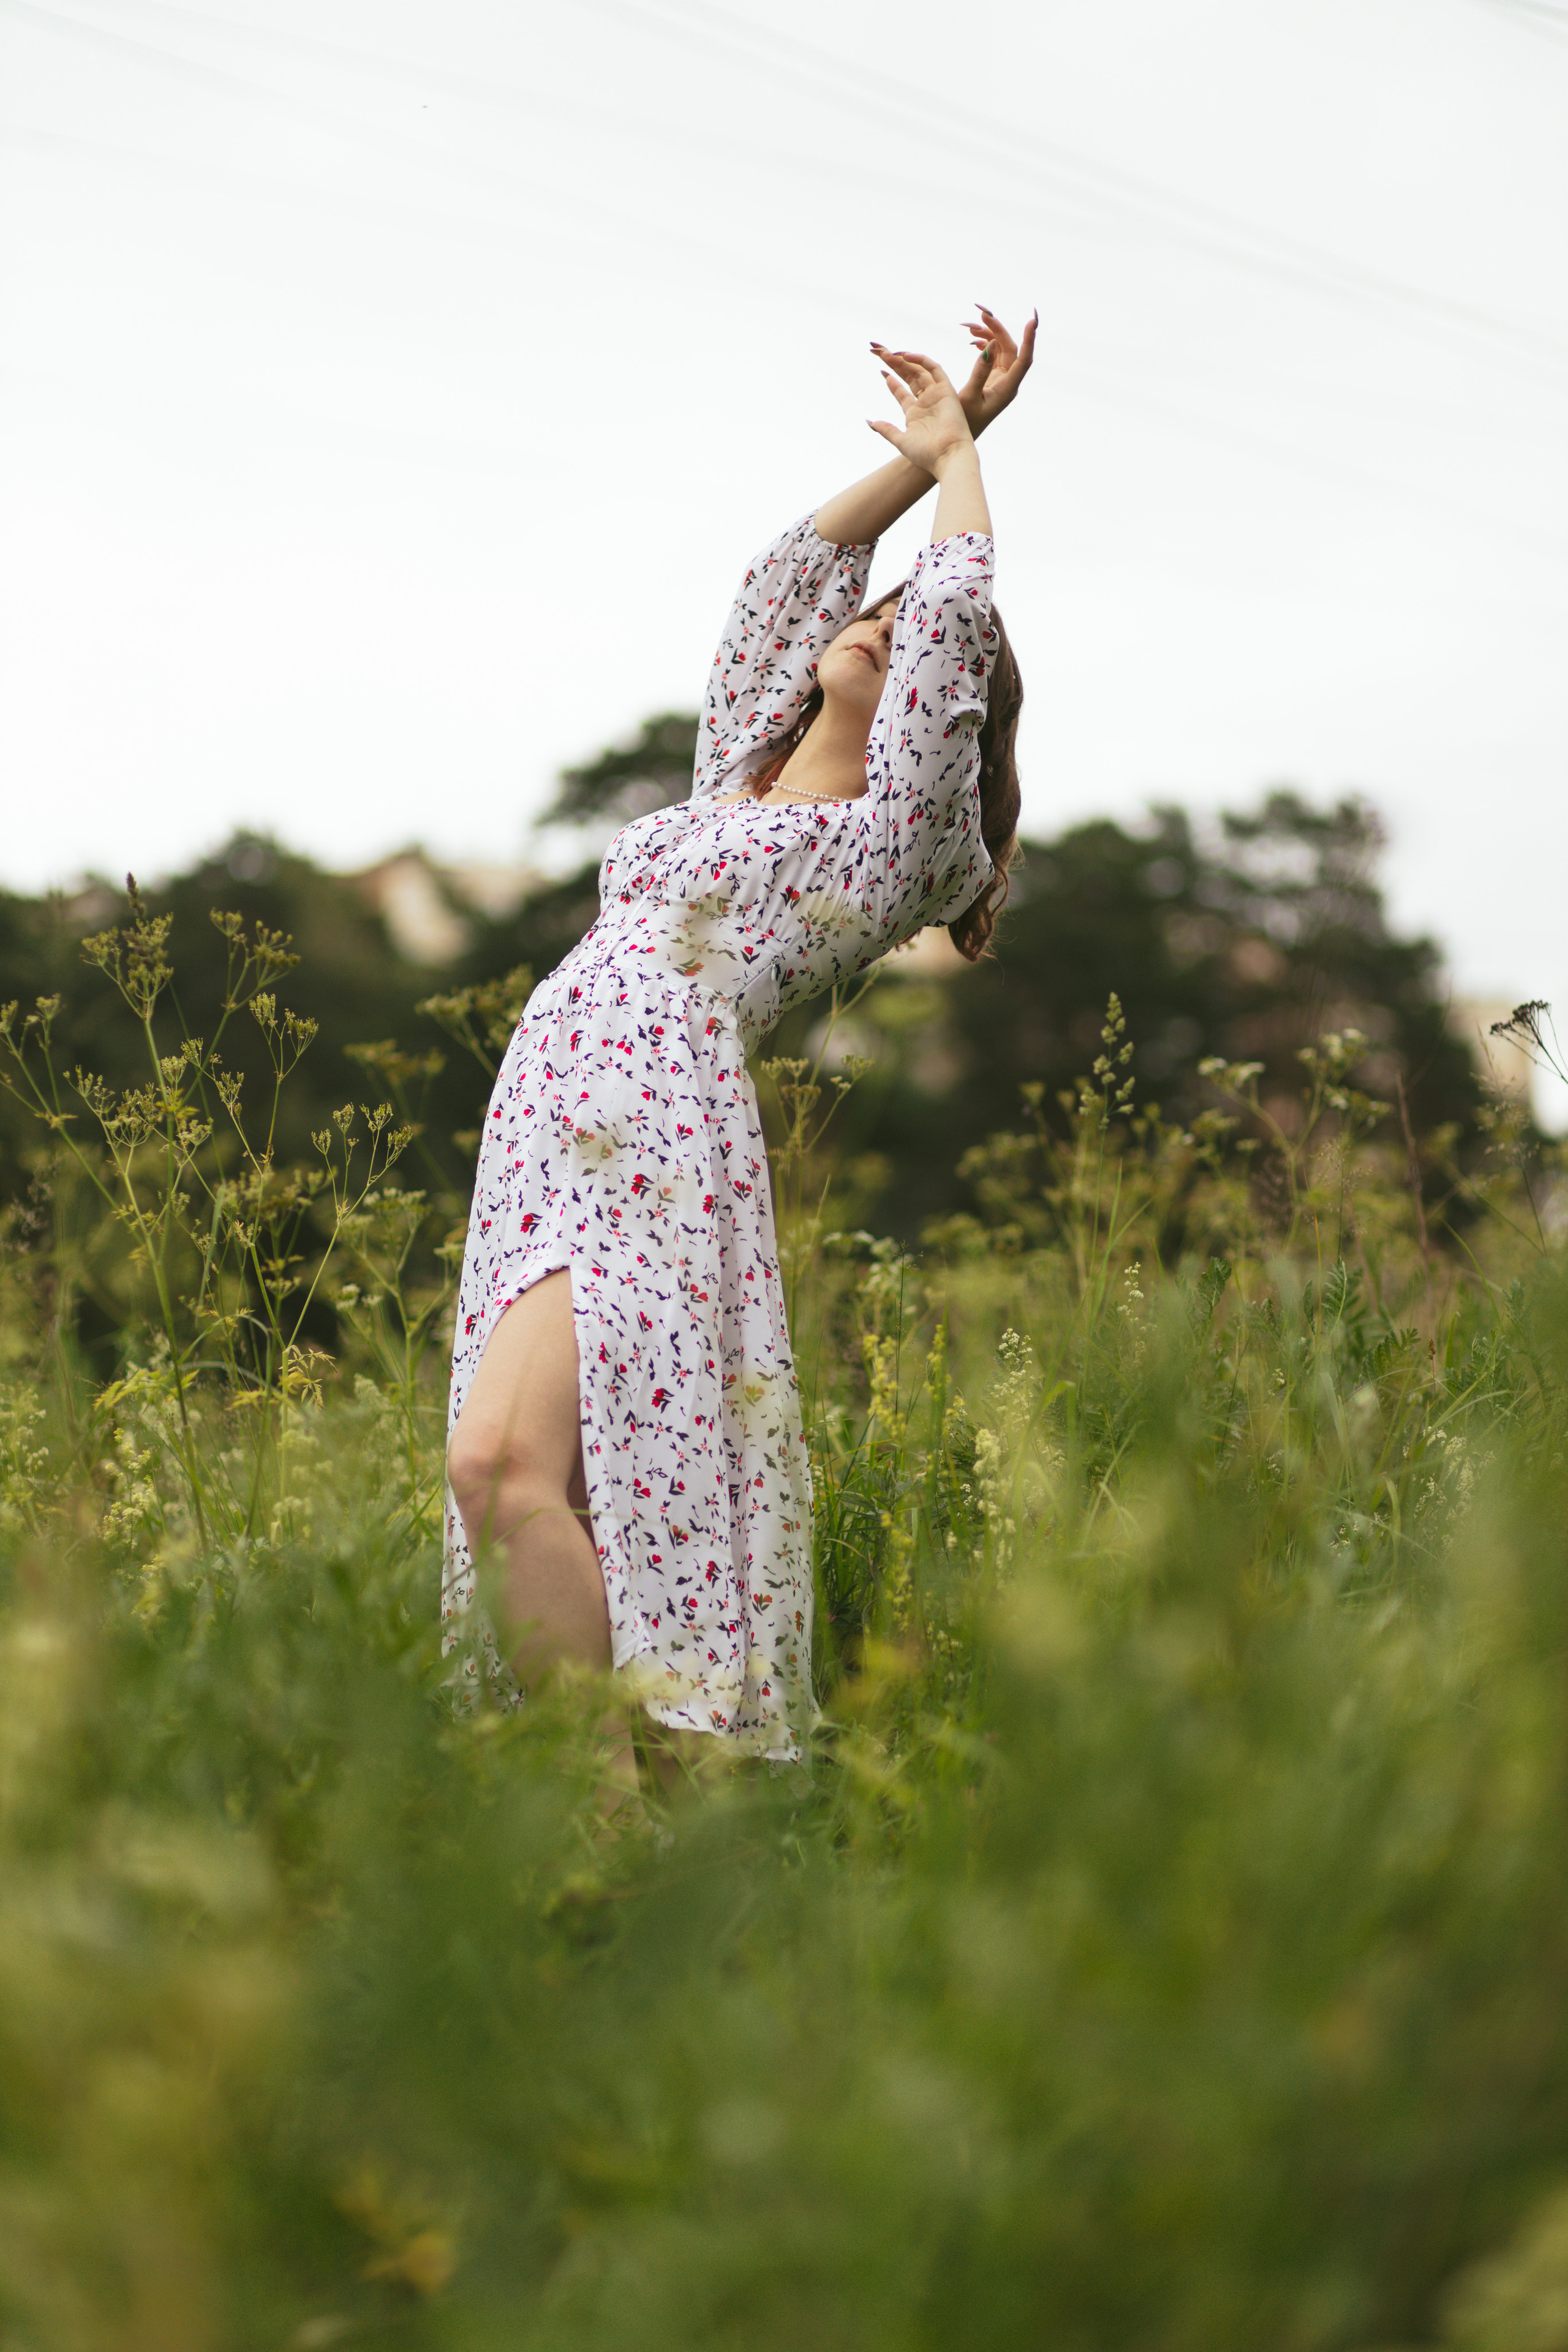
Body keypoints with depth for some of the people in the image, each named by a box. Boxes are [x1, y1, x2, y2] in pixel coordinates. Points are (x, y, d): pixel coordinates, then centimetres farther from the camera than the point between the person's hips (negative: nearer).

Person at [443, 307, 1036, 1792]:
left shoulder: (899, 822, 6)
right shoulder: (738, 780, 26)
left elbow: (956, 605, 3)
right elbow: (789, 576, 34)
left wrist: (961, 453, 20)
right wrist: (915, 452, 37)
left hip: (654, 1134, -8)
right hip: (546, 1133, 8)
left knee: (506, 1460, -25)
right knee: (518, 1484, 0)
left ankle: (608, 1787, -21)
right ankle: (596, 1790, 4)